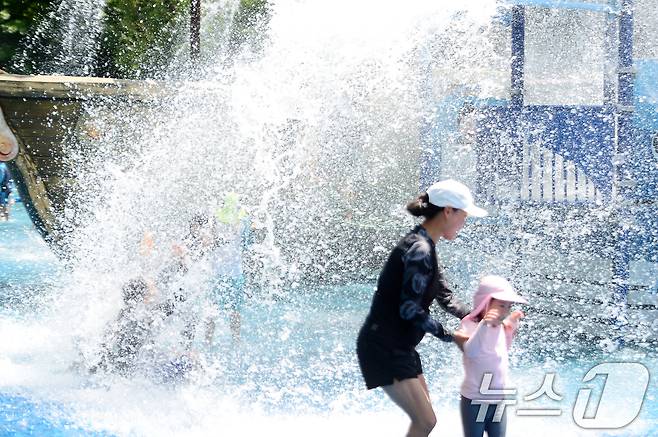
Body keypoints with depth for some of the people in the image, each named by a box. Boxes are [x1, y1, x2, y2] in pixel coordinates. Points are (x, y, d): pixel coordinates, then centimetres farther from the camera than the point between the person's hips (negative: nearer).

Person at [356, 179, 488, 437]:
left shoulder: (424, 247, 13)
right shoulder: (419, 250, -20)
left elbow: (445, 297, 17)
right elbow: (410, 310, -23)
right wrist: (451, 337, -14)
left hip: (399, 348, 11)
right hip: (384, 348, -11)